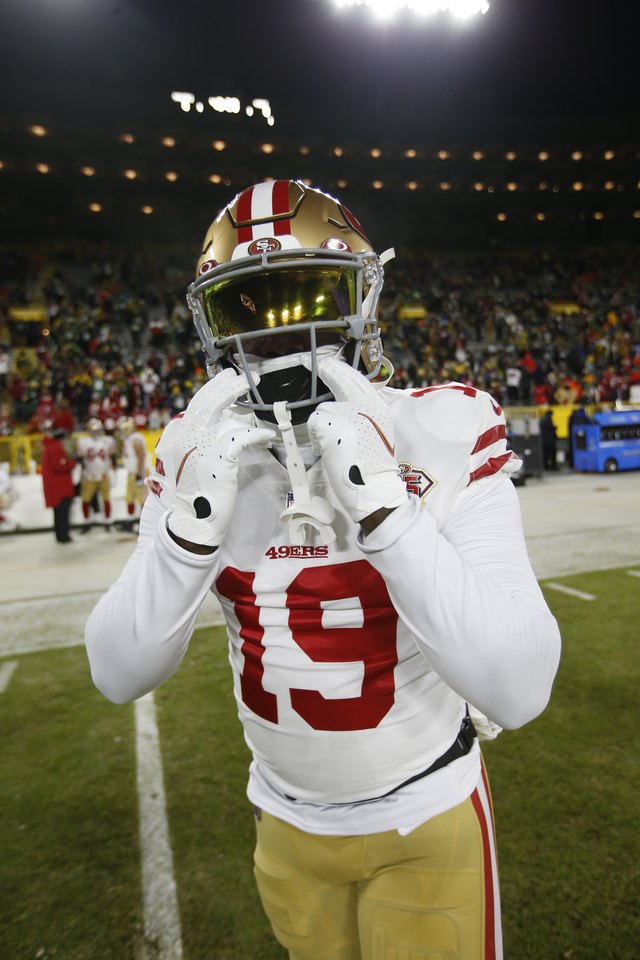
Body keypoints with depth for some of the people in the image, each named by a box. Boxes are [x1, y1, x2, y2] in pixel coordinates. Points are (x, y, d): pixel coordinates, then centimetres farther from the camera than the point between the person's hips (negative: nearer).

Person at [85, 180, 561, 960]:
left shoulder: (442, 436, -20)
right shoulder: (200, 451, -11)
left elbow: (519, 690, -28)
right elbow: (118, 675, -14)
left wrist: (378, 498, -35)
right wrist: (197, 516, -29)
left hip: (423, 819, -3)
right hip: (284, 820, 4)